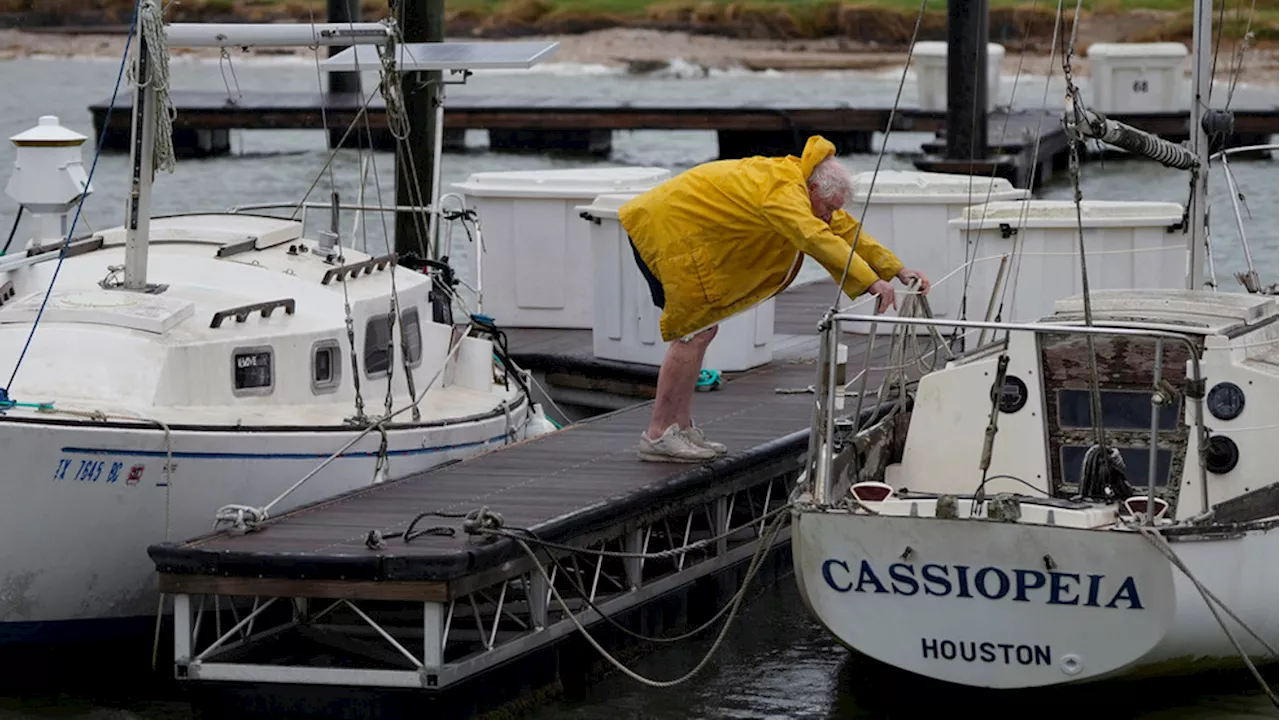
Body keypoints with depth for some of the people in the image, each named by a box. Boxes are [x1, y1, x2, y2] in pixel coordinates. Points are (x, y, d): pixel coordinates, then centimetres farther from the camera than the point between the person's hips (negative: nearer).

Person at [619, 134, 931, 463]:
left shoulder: (796, 183, 8)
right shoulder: (782, 192, -25)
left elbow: (844, 229, 14)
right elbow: (817, 239, -38)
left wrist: (897, 269, 8)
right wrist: (872, 281, -41)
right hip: (665, 232, -11)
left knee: (699, 330, 13)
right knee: (695, 332, -12)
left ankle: (681, 427, 16)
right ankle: (657, 435, -10)